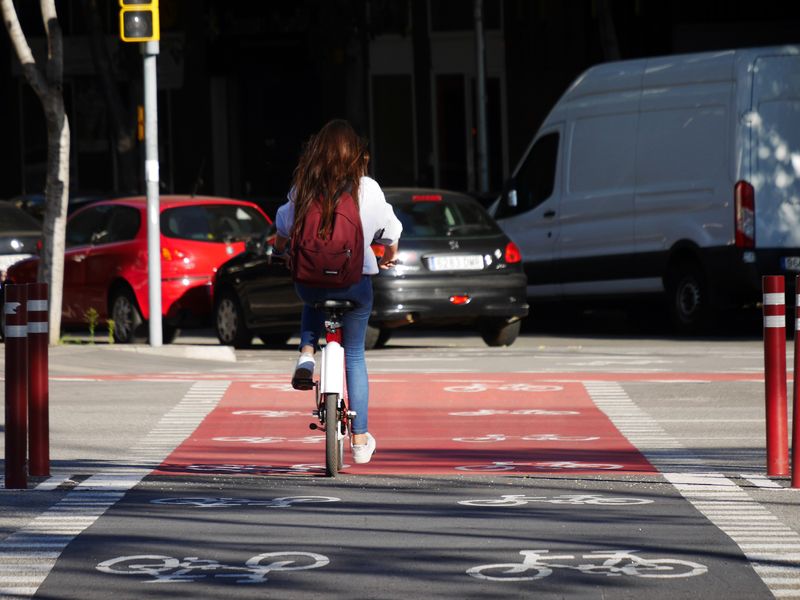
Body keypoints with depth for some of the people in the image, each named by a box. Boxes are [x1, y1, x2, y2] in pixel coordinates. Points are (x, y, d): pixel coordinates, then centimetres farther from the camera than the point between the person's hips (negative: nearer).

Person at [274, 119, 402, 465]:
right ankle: (360, 439, 14)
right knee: (355, 356, 14)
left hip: (309, 279, 1)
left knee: (313, 302, 38)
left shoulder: (303, 188, -3)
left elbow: (283, 228, 13)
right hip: (356, 282, -1)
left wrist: (280, 249, 36)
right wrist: (389, 257, 28)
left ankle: (306, 354, 10)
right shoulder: (367, 189, -7)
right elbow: (389, 230, 7)